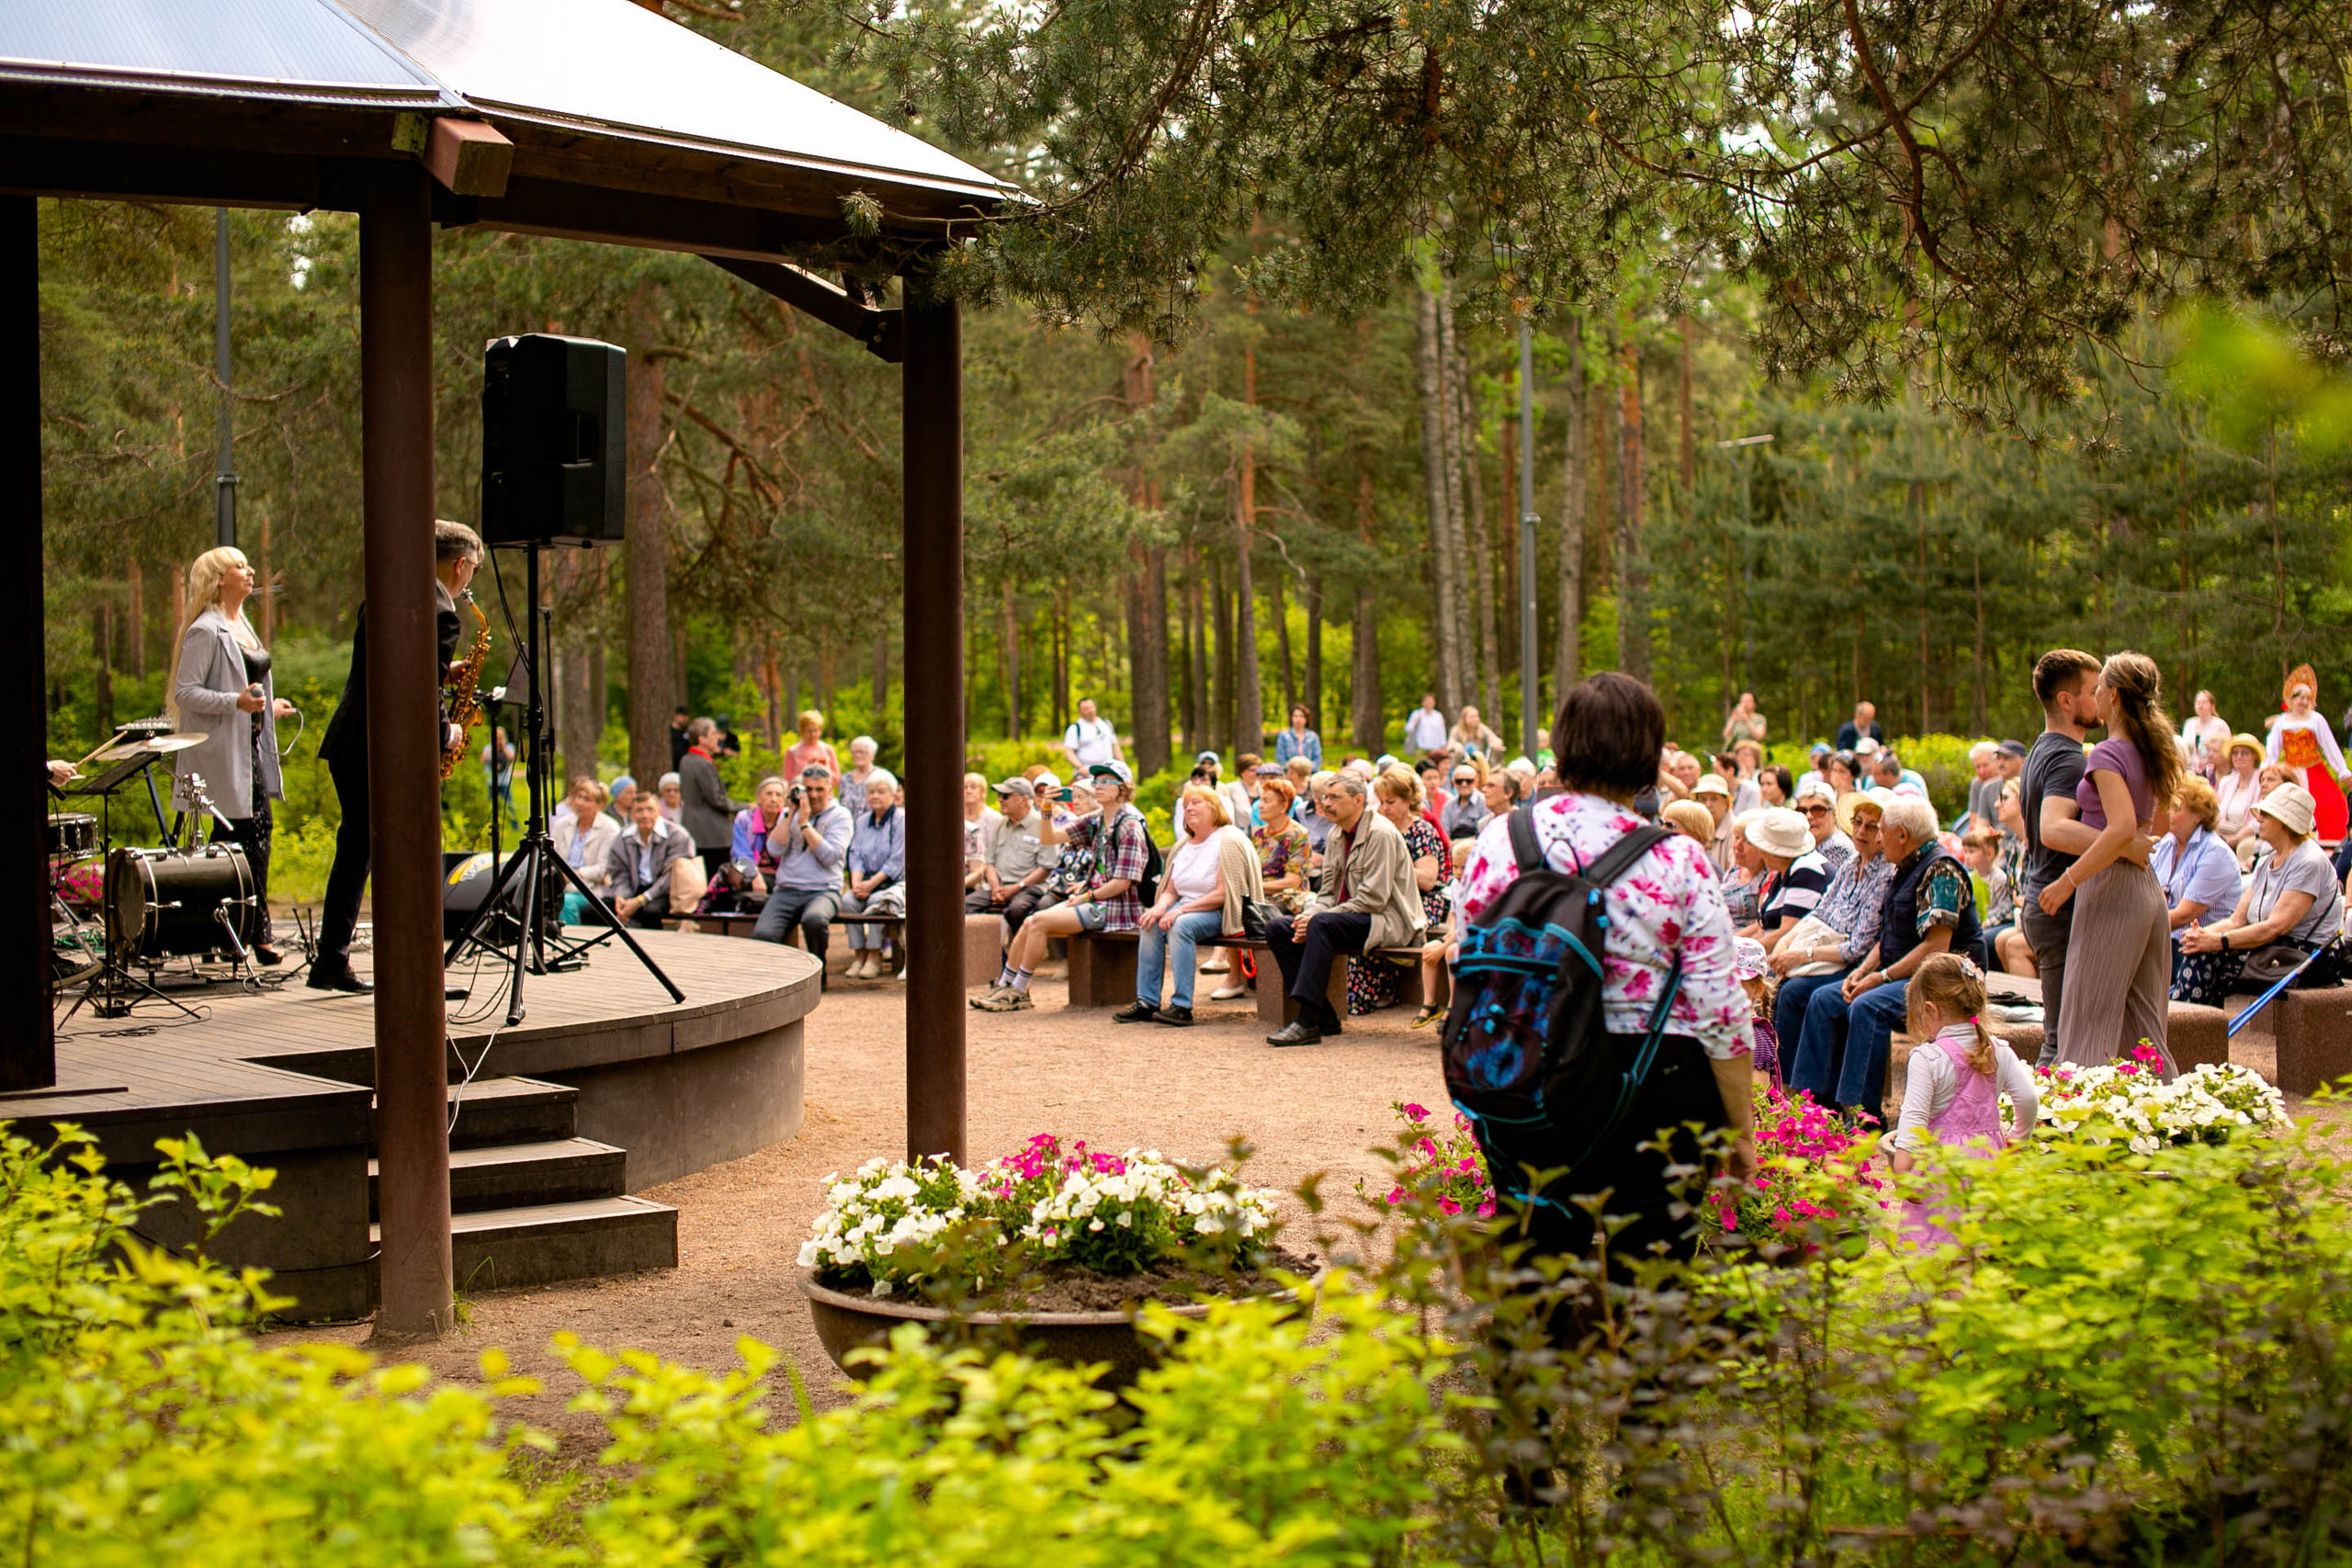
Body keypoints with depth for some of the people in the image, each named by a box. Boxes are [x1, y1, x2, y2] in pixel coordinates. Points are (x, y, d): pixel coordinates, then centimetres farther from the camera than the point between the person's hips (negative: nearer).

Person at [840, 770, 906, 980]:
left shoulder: (902, 820, -5)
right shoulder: (862, 821, 15)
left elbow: (896, 862, -12)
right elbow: (856, 855, 9)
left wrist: (872, 884, -18)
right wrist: (857, 882, -11)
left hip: (896, 883, -5)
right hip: (868, 881, 5)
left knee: (876, 901, -34)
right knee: (847, 900, -25)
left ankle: (874, 958, -27)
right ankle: (858, 954, -20)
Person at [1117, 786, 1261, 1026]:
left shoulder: (1229, 841, -8)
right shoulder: (1183, 845, 17)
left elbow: (1223, 894, -17)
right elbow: (1171, 891, 16)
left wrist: (1182, 910, -22)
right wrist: (1160, 906, -9)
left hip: (1218, 913, -7)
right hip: (1186, 907, 7)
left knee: (1181, 925, -34)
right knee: (1150, 925, -21)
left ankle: (1182, 1007, -35)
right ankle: (1146, 1003, -20)